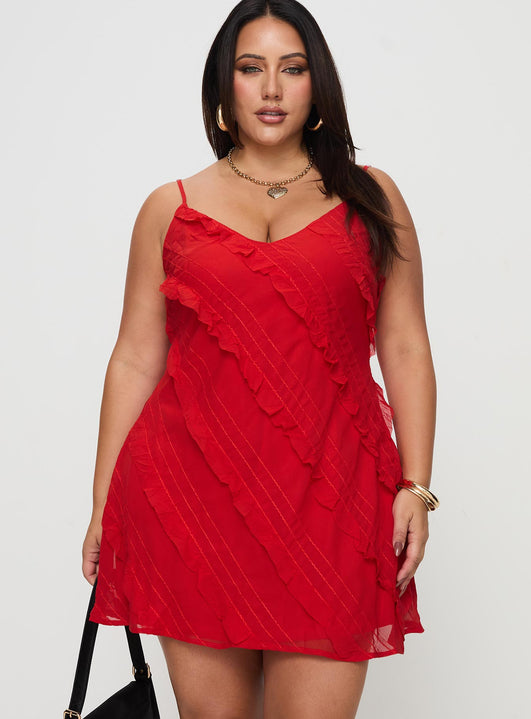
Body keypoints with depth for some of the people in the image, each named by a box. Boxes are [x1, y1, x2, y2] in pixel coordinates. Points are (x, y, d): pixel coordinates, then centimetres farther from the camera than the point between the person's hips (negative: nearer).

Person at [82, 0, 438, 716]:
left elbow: (405, 351, 8)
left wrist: (416, 486, -1)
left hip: (330, 500, 0)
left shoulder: (371, 199, 12)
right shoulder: (170, 209, 11)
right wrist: (103, 507, 8)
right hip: (191, 496, 1)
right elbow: (135, 360, 10)